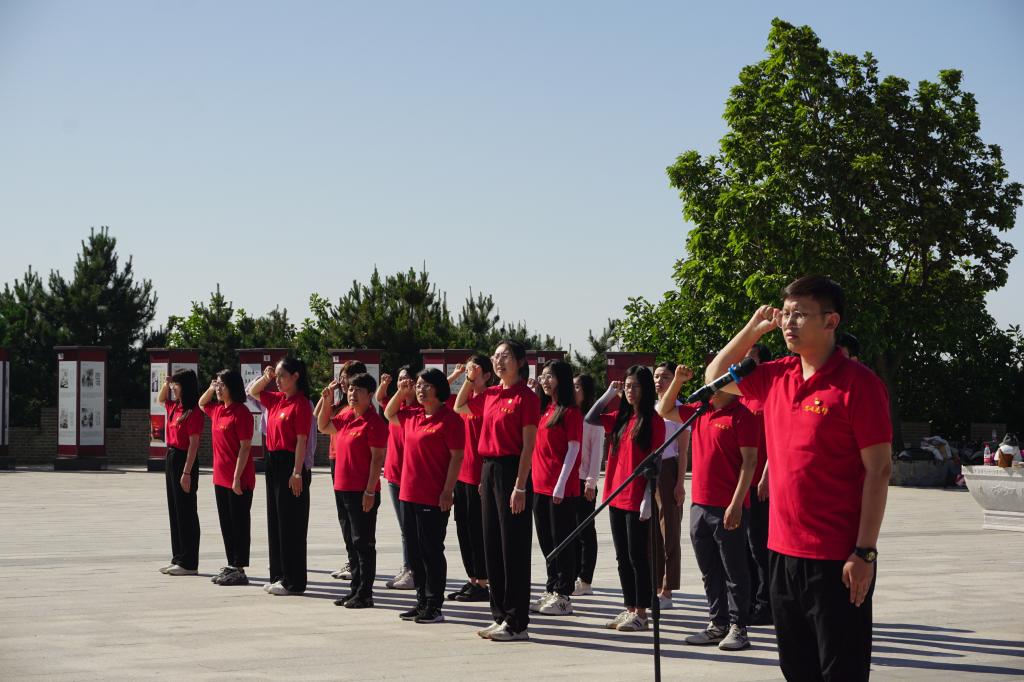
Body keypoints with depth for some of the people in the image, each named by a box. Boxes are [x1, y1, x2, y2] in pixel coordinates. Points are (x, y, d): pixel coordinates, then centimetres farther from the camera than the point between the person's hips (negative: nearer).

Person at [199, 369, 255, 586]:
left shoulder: (241, 412, -14)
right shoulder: (217, 409, 10)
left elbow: (245, 448, -17)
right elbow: (201, 404, 33)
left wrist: (237, 477, -20)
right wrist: (210, 389, 12)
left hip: (238, 480, -8)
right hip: (220, 477, 9)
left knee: (239, 524, -1)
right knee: (226, 524, 13)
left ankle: (239, 570, 3)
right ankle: (231, 566, 21)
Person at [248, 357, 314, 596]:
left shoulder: (301, 404, -12)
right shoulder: (277, 399, 11)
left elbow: (301, 441, -16)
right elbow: (253, 392, 27)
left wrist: (297, 472, -20)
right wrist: (265, 377, 9)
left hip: (290, 464, -9)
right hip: (273, 462, 9)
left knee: (291, 525, -3)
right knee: (275, 522, 12)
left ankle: (293, 582, 2)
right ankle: (279, 576, 20)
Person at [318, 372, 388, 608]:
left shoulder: (374, 422, -13)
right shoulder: (346, 416, 10)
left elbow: (377, 458, -16)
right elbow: (323, 427, 27)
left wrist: (370, 491, -19)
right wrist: (326, 401, 13)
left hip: (362, 492, -8)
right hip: (342, 489, 8)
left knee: (363, 543, -2)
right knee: (351, 542, 14)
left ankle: (365, 593, 4)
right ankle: (355, 589, 23)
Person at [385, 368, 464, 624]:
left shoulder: (449, 419, -10)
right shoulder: (412, 417, 12)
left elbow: (457, 457, -13)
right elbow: (389, 414, 32)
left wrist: (447, 491, -18)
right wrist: (401, 393, 15)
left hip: (434, 498, -8)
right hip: (409, 495, 8)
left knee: (431, 551, -3)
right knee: (414, 551, 12)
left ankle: (434, 606, 4)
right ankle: (422, 601, 21)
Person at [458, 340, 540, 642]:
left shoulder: (526, 397, -9)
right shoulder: (491, 394, 12)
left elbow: (528, 445, -13)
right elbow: (458, 407, 29)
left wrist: (520, 487, -18)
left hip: (512, 470, -8)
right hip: (488, 469, 8)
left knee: (514, 548, -4)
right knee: (492, 546, 11)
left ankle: (517, 623, 1)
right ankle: (500, 616, 19)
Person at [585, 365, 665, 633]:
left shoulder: (653, 421, -8)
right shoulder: (621, 418, 12)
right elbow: (590, 419, 15)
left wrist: (648, 498, -17)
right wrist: (609, 394, 9)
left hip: (637, 500, -7)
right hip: (616, 496, 7)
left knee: (637, 556, -2)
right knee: (622, 557, 11)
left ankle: (641, 613, 3)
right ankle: (629, 609, 18)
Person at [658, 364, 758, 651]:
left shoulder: (741, 415, -10)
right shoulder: (700, 411, 11)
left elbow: (749, 461, -14)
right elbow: (664, 410, 25)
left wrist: (736, 504, -19)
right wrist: (677, 381, 10)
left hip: (728, 509, -8)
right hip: (699, 505, 8)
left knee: (734, 571, 1)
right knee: (709, 571, 13)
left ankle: (738, 627, 7)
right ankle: (718, 624, 22)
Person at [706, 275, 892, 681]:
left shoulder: (858, 383, -11)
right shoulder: (777, 376, 9)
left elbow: (878, 470, -13)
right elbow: (715, 377, 25)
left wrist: (864, 553, -16)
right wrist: (752, 329, 11)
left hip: (837, 560, -7)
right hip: (783, 551, 7)